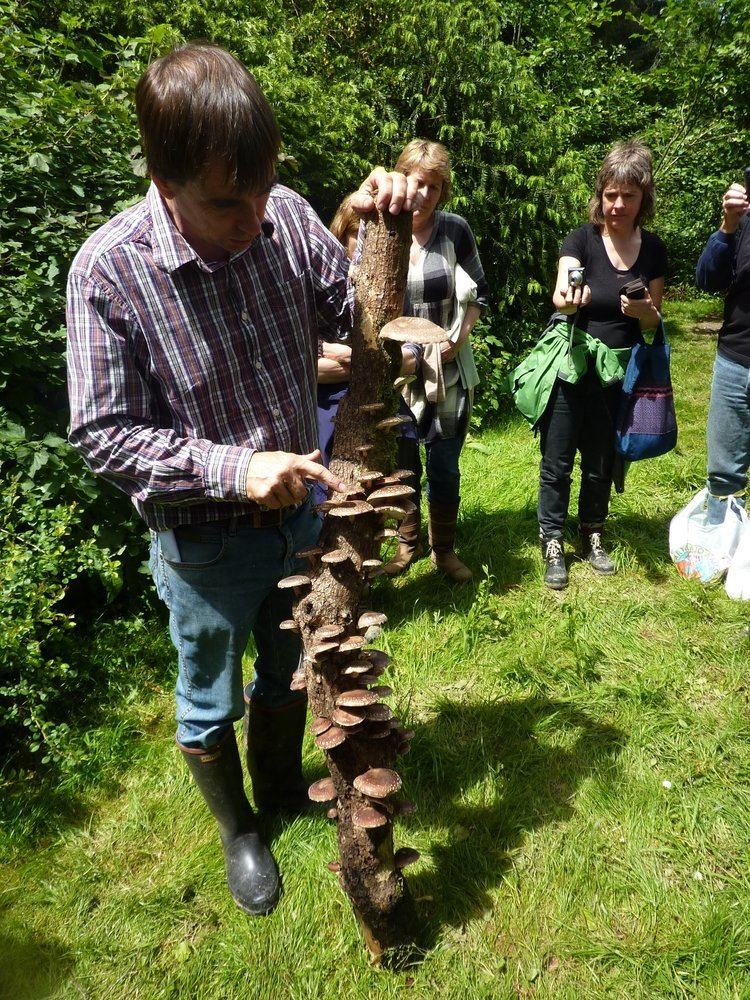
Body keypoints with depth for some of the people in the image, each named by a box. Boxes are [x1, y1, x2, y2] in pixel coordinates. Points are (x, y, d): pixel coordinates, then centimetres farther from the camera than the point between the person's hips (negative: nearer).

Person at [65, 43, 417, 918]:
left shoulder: (287, 218, -13)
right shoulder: (108, 270, -23)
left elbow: (355, 320, 0)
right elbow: (101, 435, -18)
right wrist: (234, 469, -29)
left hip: (298, 510, 4)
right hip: (204, 542, -3)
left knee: (285, 673, 26)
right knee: (209, 705, 20)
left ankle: (282, 787, 57)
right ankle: (238, 831, 51)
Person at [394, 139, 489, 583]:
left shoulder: (456, 231, -1)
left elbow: (479, 292, 9)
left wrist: (461, 334, -7)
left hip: (449, 369, 1)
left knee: (445, 465, 9)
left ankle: (445, 549, 28)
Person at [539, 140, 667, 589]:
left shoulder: (653, 249, 2)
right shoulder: (581, 240, -8)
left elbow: (654, 321, 7)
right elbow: (560, 293, -25)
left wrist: (644, 311, -16)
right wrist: (568, 297, -49)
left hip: (618, 373, 3)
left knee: (601, 463, 13)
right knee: (557, 463, 1)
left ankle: (592, 535, 32)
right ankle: (553, 543, 16)